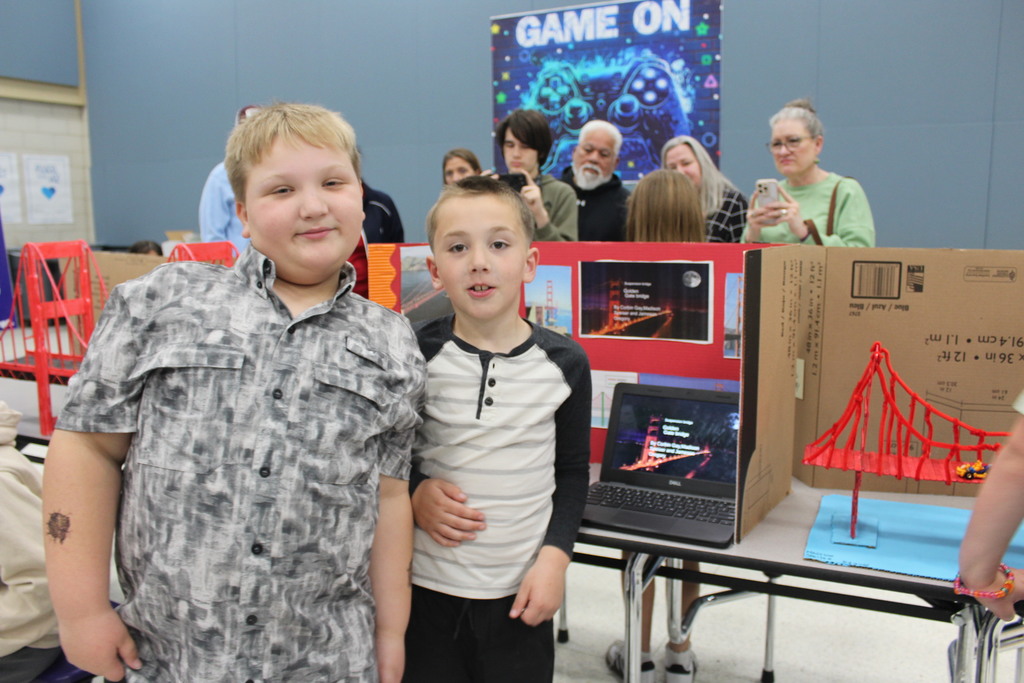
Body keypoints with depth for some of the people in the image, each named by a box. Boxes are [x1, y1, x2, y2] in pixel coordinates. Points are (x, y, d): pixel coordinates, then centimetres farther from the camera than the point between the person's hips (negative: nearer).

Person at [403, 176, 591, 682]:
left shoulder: (564, 363, -6)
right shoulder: (414, 354, -9)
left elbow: (573, 471, 4)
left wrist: (555, 555, -6)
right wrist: (414, 491, -13)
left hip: (521, 592, 1)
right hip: (427, 585, 0)